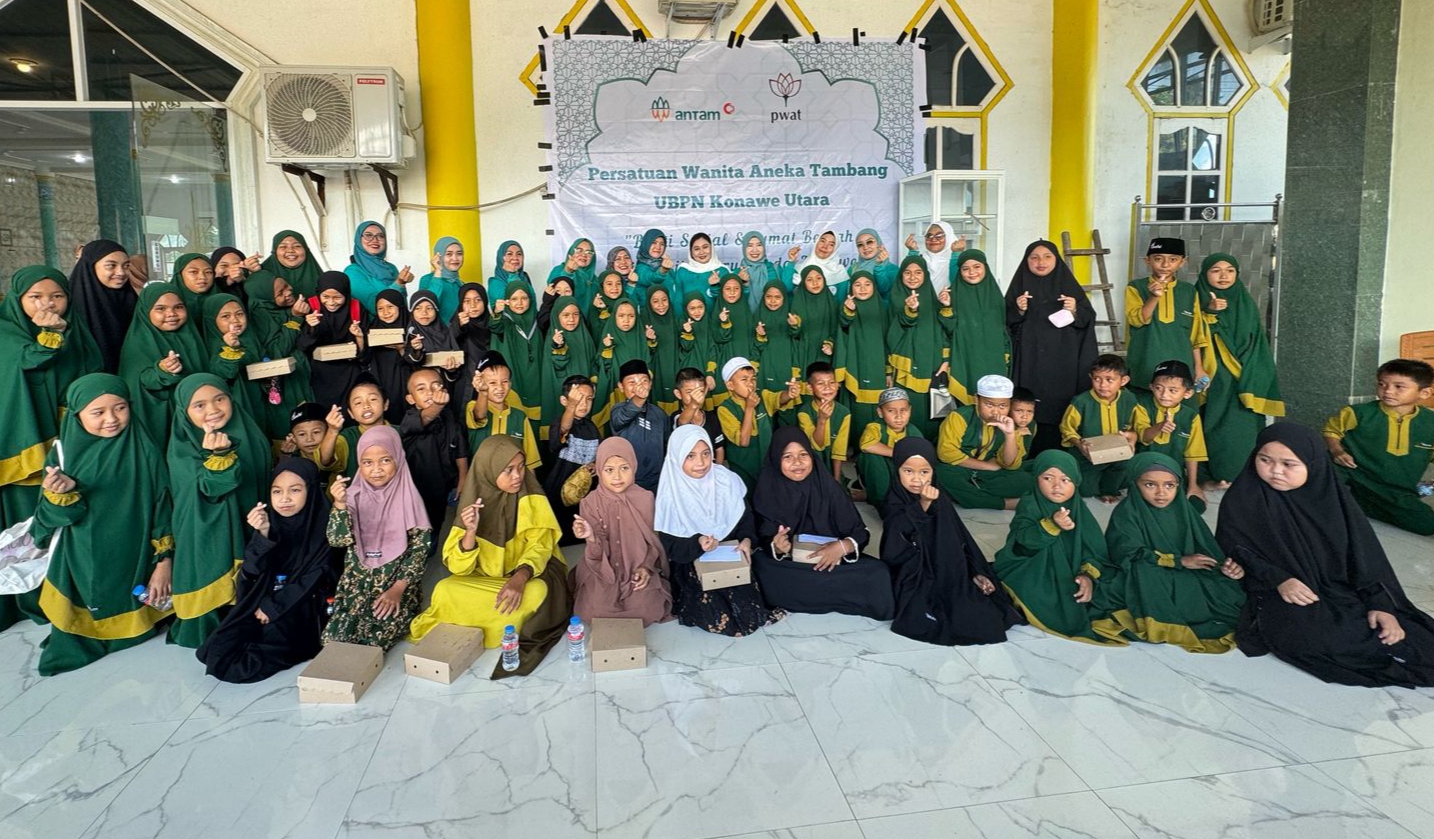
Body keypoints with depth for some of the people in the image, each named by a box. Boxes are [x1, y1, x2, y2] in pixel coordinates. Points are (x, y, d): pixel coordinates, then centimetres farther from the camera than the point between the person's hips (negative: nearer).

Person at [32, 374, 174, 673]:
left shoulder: (143, 452, -9)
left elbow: (162, 509, -6)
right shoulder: (64, 454, -6)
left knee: (127, 622, 10)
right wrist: (61, 494, -29)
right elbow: (48, 519, -8)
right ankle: (76, 646, 36)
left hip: (133, 562, -1)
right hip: (82, 565, 1)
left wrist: (164, 561, -8)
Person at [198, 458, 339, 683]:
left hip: (303, 608, -4)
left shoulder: (322, 525, -11)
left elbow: (314, 578, -12)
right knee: (220, 651, -11)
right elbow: (252, 571, -7)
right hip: (261, 601, 5)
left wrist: (273, 607, -10)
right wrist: (263, 534, -22)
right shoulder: (268, 520, 1)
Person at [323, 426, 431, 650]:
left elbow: (420, 548, -6)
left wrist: (397, 589, -14)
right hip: (357, 583, 3)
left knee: (377, 639, -23)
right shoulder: (354, 496, 1)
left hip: (398, 583, -2)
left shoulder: (408, 498, -6)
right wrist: (340, 505, -27)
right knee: (333, 638, -16)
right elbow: (338, 540, -11)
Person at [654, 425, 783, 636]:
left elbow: (745, 518, 4)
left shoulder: (727, 480, -7)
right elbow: (667, 546, -13)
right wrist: (697, 544, -31)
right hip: (691, 566, -3)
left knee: (747, 610, -17)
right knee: (715, 617, -21)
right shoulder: (670, 495, -15)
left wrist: (746, 540, -17)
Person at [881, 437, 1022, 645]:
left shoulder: (939, 499, 6)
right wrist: (923, 505, -30)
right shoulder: (895, 504, -10)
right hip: (916, 580, -5)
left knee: (985, 616, -6)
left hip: (951, 575, 5)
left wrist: (976, 572, 6)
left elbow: (960, 539, 11)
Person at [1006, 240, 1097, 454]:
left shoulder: (1068, 284, 6)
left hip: (1062, 359, 0)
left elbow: (1089, 318, 5)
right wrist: (1020, 311, -13)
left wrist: (1074, 310, -14)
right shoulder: (1020, 286, 6)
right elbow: (1008, 323, 5)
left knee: (1059, 406, -3)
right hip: (1030, 359, 0)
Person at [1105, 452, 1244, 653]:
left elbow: (1207, 549, 8)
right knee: (1145, 570, -36)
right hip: (1150, 583, -5)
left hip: (1187, 577, 5)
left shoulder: (1183, 509, 8)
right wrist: (1180, 561, -16)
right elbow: (1129, 555, -19)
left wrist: (1225, 565, -15)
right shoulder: (1127, 513, -9)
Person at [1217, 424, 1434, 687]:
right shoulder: (1243, 498, -7)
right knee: (1314, 640, -33)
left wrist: (1381, 604, -12)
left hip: (1340, 590, 3)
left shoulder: (1331, 494, 0)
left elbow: (1364, 554, 0)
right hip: (1278, 594, -3)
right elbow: (1233, 547, -6)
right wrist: (1279, 580, -19)